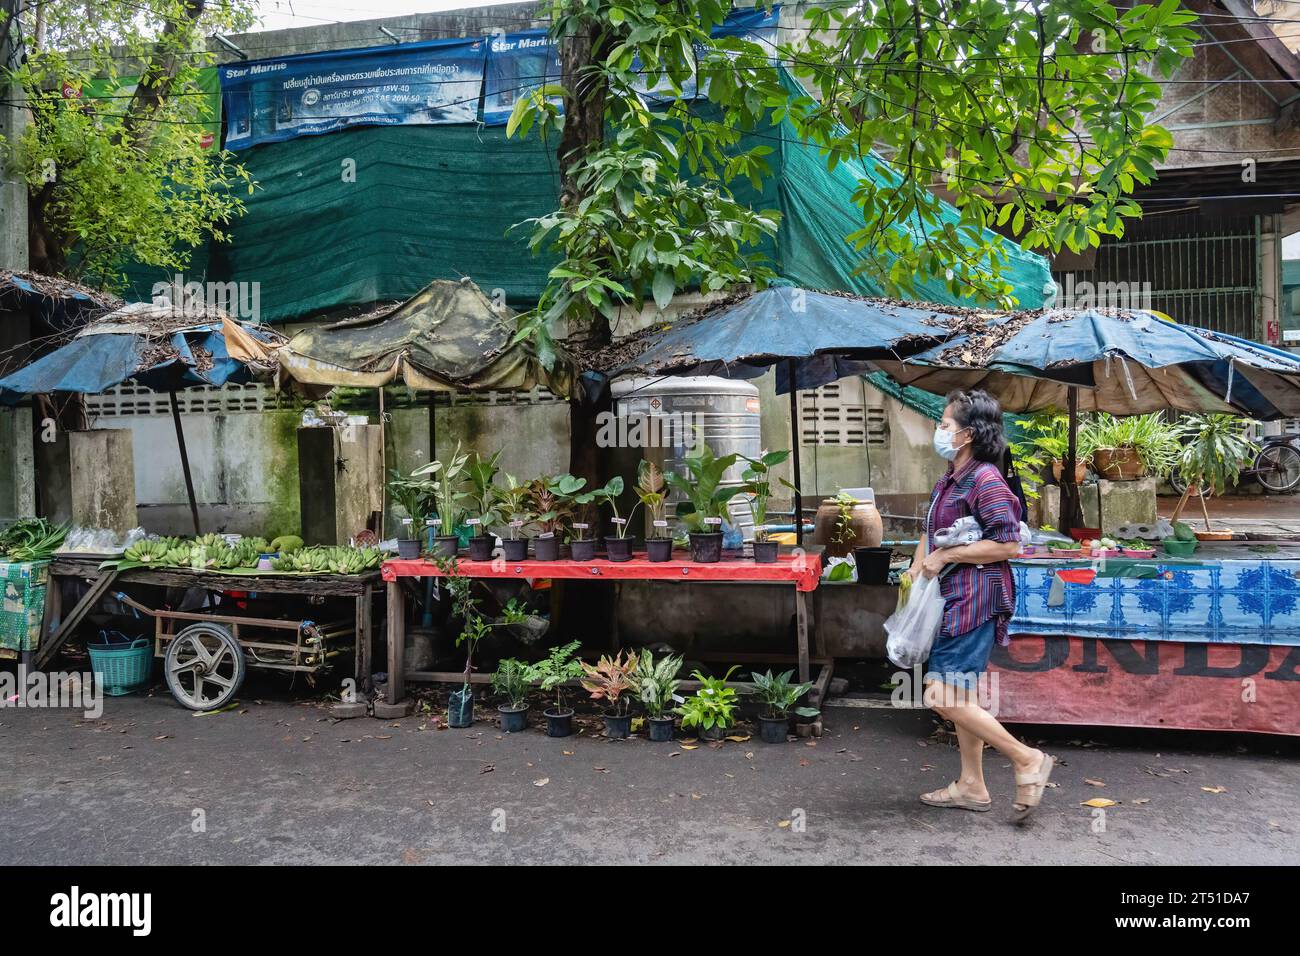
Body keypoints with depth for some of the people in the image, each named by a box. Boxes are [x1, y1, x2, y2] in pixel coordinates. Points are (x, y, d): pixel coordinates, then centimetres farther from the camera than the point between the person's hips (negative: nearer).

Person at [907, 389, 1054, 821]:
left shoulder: (986, 482, -17)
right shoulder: (948, 481, 12)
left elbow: (1007, 545, -22)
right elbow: (931, 532, 25)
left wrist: (946, 555, -18)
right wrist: (918, 567, 8)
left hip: (975, 598, -10)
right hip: (952, 597, 10)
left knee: (944, 697, -10)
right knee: (960, 695, 15)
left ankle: (1027, 760, 4)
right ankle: (971, 786, 26)